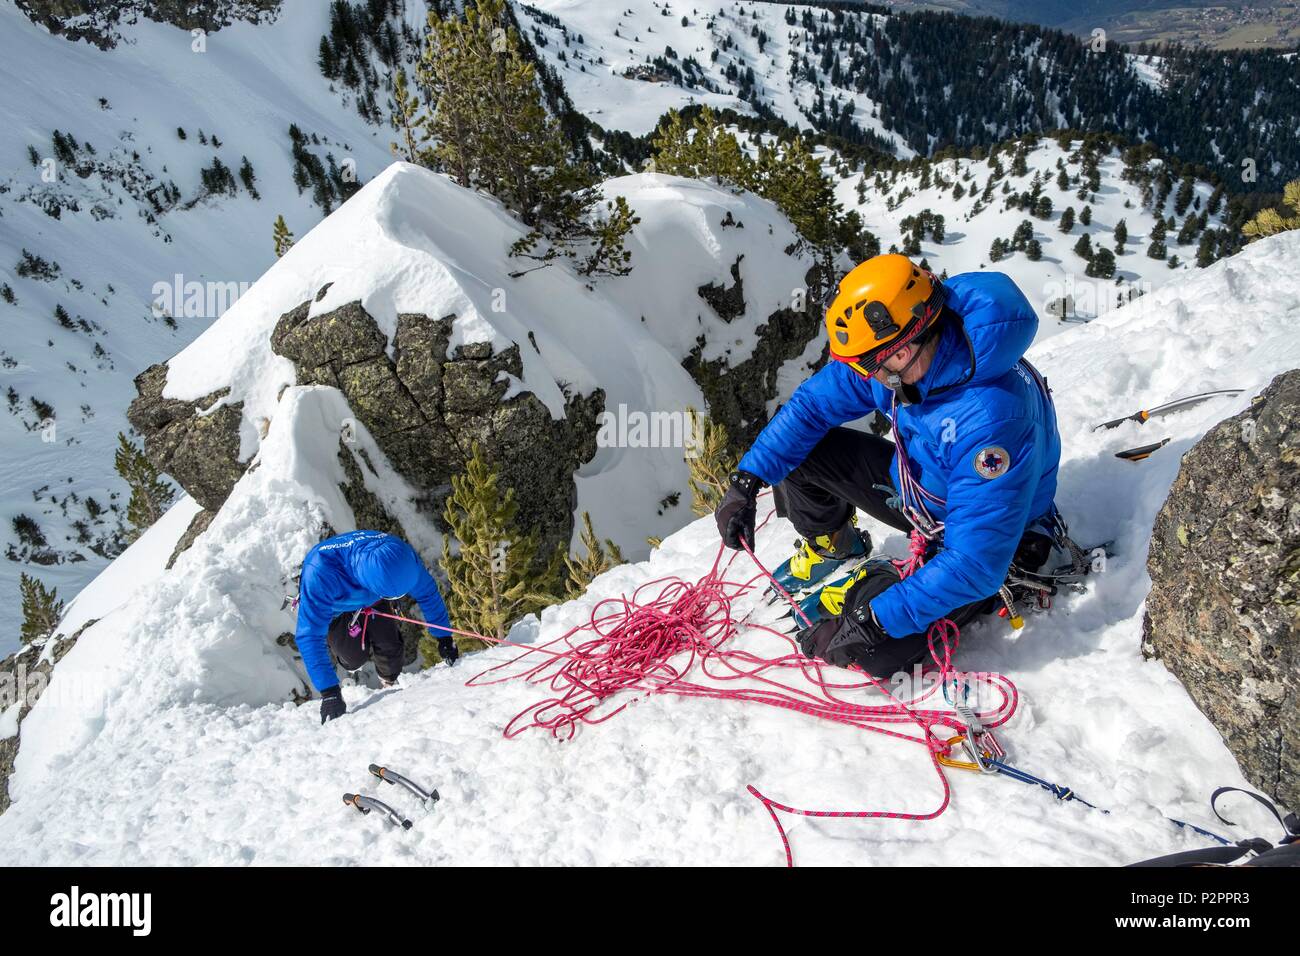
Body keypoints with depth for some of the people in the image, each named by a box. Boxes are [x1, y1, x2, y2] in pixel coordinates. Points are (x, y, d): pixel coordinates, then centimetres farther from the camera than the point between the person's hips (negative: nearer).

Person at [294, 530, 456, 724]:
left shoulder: (400, 555, -36)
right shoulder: (320, 573, -48)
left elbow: (427, 593, -17)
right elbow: (309, 636, -42)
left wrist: (445, 638, -11)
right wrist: (329, 693, -44)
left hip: (371, 600, 3)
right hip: (332, 605, -2)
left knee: (389, 646, -9)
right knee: (356, 656, -12)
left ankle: (392, 684, 24)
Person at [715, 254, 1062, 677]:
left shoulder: (992, 419, -40)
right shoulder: (896, 352, -19)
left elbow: (974, 563, -37)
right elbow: (811, 404, -6)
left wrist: (876, 619, -35)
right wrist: (745, 481, -13)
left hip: (989, 542, -6)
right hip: (918, 486, 7)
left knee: (874, 649, -24)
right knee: (797, 450, -5)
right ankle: (831, 546, 21)